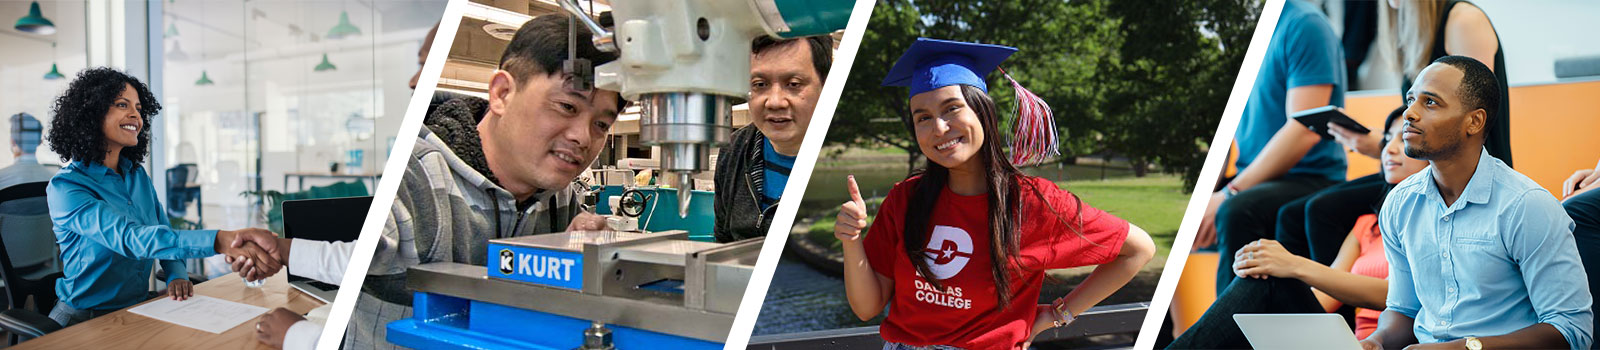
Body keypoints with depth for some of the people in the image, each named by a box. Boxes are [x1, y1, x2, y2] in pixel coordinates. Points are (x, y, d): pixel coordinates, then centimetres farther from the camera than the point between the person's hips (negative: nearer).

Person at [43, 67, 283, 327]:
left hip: (140, 308, 5)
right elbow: (128, 238, -29)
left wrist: (177, 277, -9)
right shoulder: (65, 187, -13)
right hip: (86, 319, -5)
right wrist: (219, 241, -44)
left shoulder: (138, 175, 9)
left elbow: (165, 235, 15)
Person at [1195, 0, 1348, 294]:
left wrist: (1230, 193, -24)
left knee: (1237, 211, -36)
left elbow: (1305, 130, -19)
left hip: (1311, 179, -7)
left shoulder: (1304, 25, -10)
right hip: (1252, 179, 7)